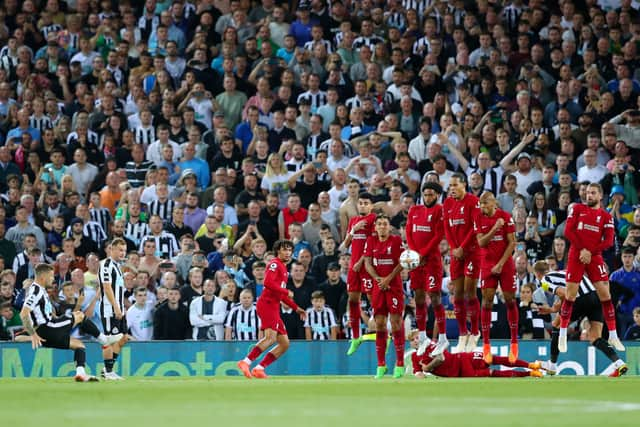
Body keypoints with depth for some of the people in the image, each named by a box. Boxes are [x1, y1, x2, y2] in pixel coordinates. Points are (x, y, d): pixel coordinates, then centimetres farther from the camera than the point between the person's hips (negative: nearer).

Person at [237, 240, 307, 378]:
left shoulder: (284, 268, 25)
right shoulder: (275, 264, -3)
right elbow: (268, 282, -20)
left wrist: (296, 308, 29)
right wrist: (287, 292, -14)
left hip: (274, 308, 10)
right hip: (267, 304, -10)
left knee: (285, 343, 6)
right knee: (271, 337, -28)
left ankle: (259, 368, 2)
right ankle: (246, 362, -36)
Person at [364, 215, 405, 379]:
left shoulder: (396, 240, -2)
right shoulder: (371, 241, 8)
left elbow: (402, 263, -7)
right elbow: (367, 263, 4)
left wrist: (388, 278, -14)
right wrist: (378, 278, -10)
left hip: (394, 285, -3)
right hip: (378, 286, 3)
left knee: (396, 321, -7)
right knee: (379, 323, 2)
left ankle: (400, 364, -3)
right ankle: (381, 364, 8)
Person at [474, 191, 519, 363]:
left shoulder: (506, 217, -6)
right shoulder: (479, 219, 0)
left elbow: (512, 243, -7)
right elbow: (481, 242, -7)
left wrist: (501, 264, -12)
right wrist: (494, 228, -21)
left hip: (506, 264, -1)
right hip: (487, 264, 1)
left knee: (510, 300, 1)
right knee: (487, 301, -6)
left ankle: (514, 342, 11)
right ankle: (486, 344, -2)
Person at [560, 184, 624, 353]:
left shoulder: (606, 216, 7)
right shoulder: (577, 209, 6)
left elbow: (609, 241, -2)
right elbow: (568, 231, -2)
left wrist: (590, 252, -14)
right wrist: (582, 249, -12)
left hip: (594, 257, 1)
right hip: (576, 256, -1)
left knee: (605, 294, -4)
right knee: (570, 295, -2)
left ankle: (613, 336, 1)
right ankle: (562, 335, 8)